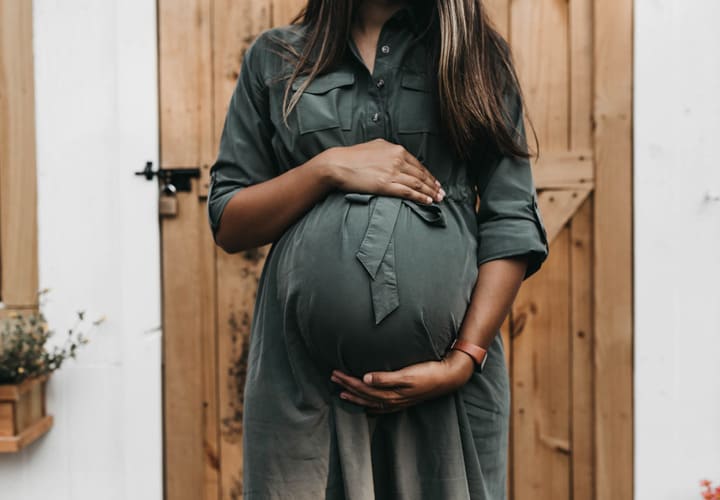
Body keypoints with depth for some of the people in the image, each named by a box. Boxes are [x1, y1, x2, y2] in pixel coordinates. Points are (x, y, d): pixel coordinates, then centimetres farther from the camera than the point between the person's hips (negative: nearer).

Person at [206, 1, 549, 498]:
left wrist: (463, 360, -11)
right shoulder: (275, 57, 9)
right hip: (304, 372, 1)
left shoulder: (478, 54, 8)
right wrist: (328, 167, -8)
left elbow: (511, 226, 0)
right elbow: (227, 225, 6)